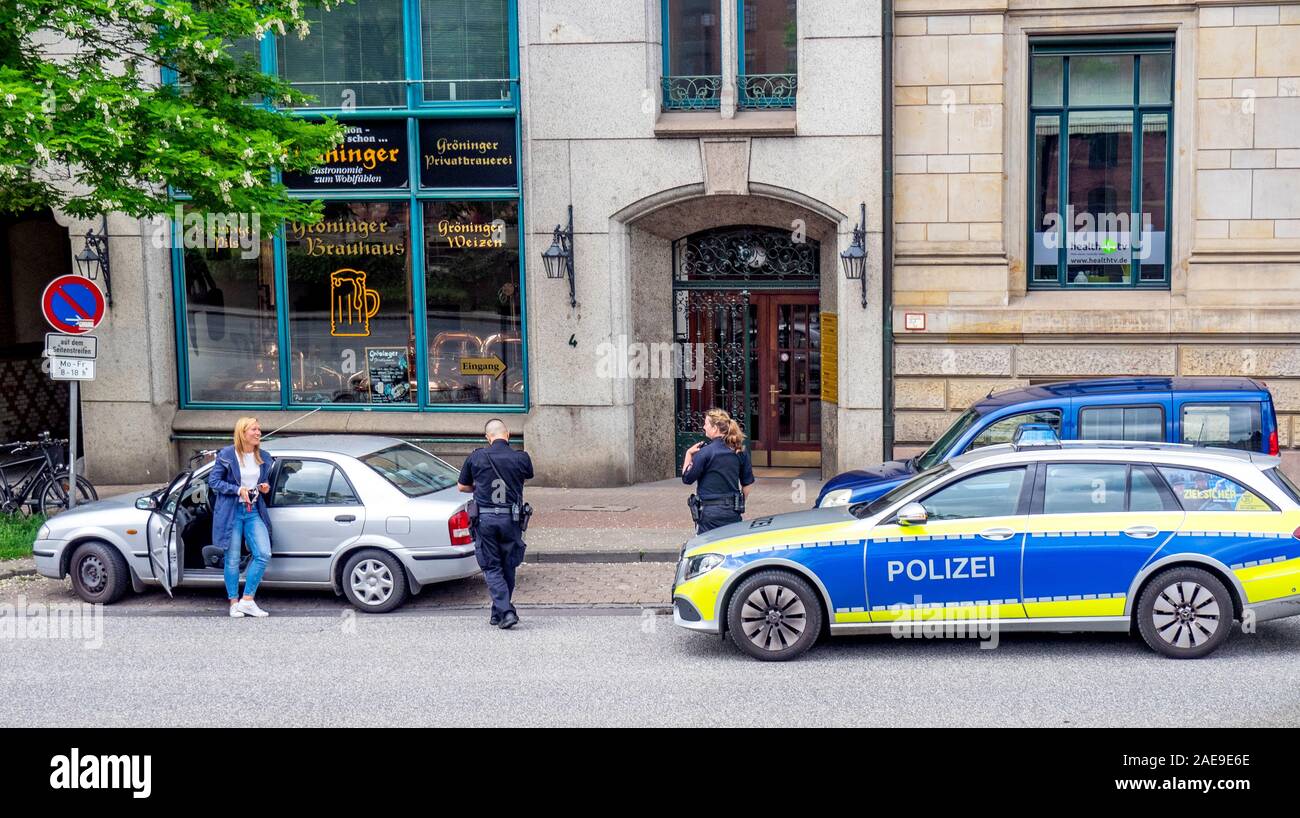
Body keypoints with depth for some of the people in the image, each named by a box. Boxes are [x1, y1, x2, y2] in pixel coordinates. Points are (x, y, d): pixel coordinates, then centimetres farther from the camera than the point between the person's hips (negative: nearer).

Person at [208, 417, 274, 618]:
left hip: (254, 511, 4)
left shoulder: (264, 458, 9)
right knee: (232, 560, 2)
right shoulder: (227, 455, -6)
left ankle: (247, 600, 1)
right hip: (232, 511, -4)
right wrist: (238, 490, -17)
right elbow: (213, 481, -7)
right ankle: (234, 603, 14)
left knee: (263, 554, -9)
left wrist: (266, 488, 0)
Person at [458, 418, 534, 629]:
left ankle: (505, 612, -8)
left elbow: (462, 486, 9)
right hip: (511, 519, 1)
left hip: (485, 519, -1)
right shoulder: (521, 458, -3)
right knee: (508, 567, 15)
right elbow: (528, 476, 19)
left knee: (491, 568, 6)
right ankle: (499, 613, 23)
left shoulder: (476, 457, -2)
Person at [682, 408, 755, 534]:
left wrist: (688, 454, 3)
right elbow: (748, 482, 11)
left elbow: (687, 479, -5)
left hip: (710, 513, -5)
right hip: (733, 513, 6)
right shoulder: (740, 451, 4)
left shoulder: (705, 452, -13)